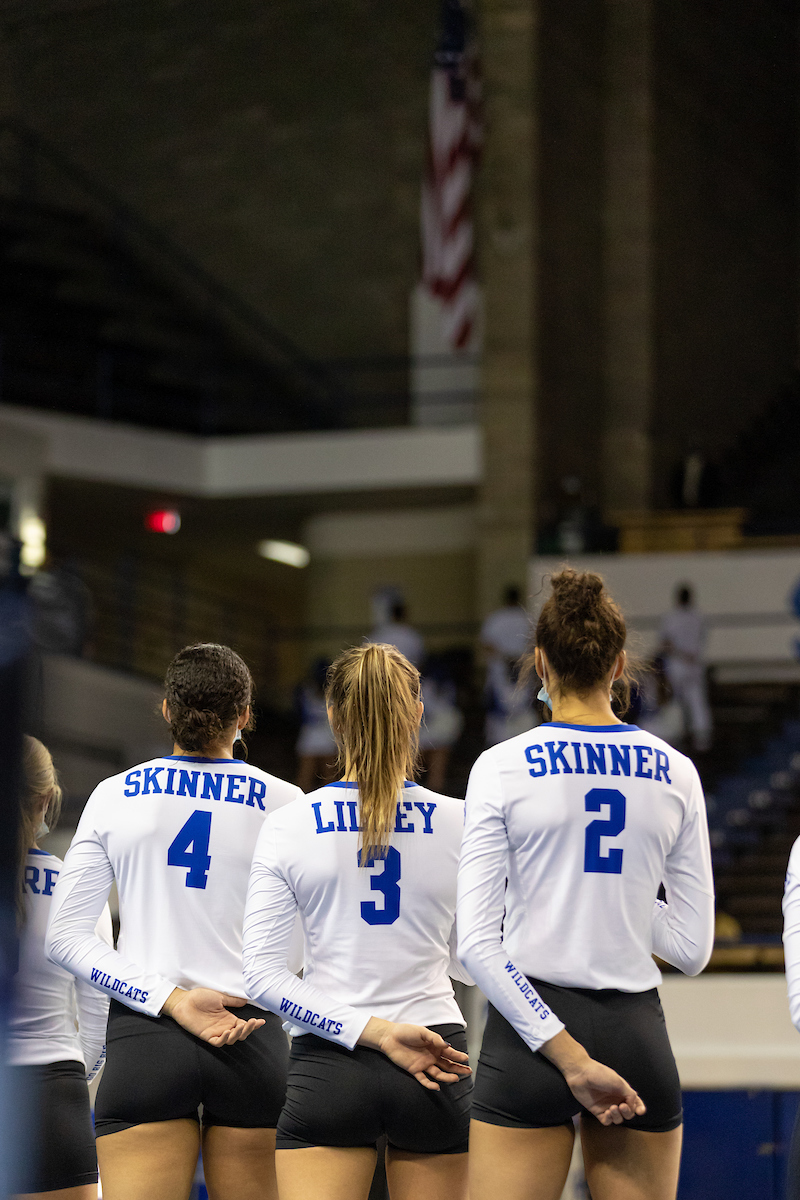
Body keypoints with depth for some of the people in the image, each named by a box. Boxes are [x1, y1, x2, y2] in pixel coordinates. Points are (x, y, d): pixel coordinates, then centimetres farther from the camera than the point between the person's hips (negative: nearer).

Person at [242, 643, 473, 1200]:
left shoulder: (288, 826, -3)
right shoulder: (460, 823, -3)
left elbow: (264, 976, -8)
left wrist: (371, 1031, -10)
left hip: (329, 1070, -1)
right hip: (438, 1066, 1)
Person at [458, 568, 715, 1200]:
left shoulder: (502, 767, -4)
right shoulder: (676, 771, 3)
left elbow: (478, 943, -12)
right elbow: (692, 947, 5)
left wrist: (565, 1054, -13)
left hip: (530, 1028, -3)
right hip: (639, 1038, 3)